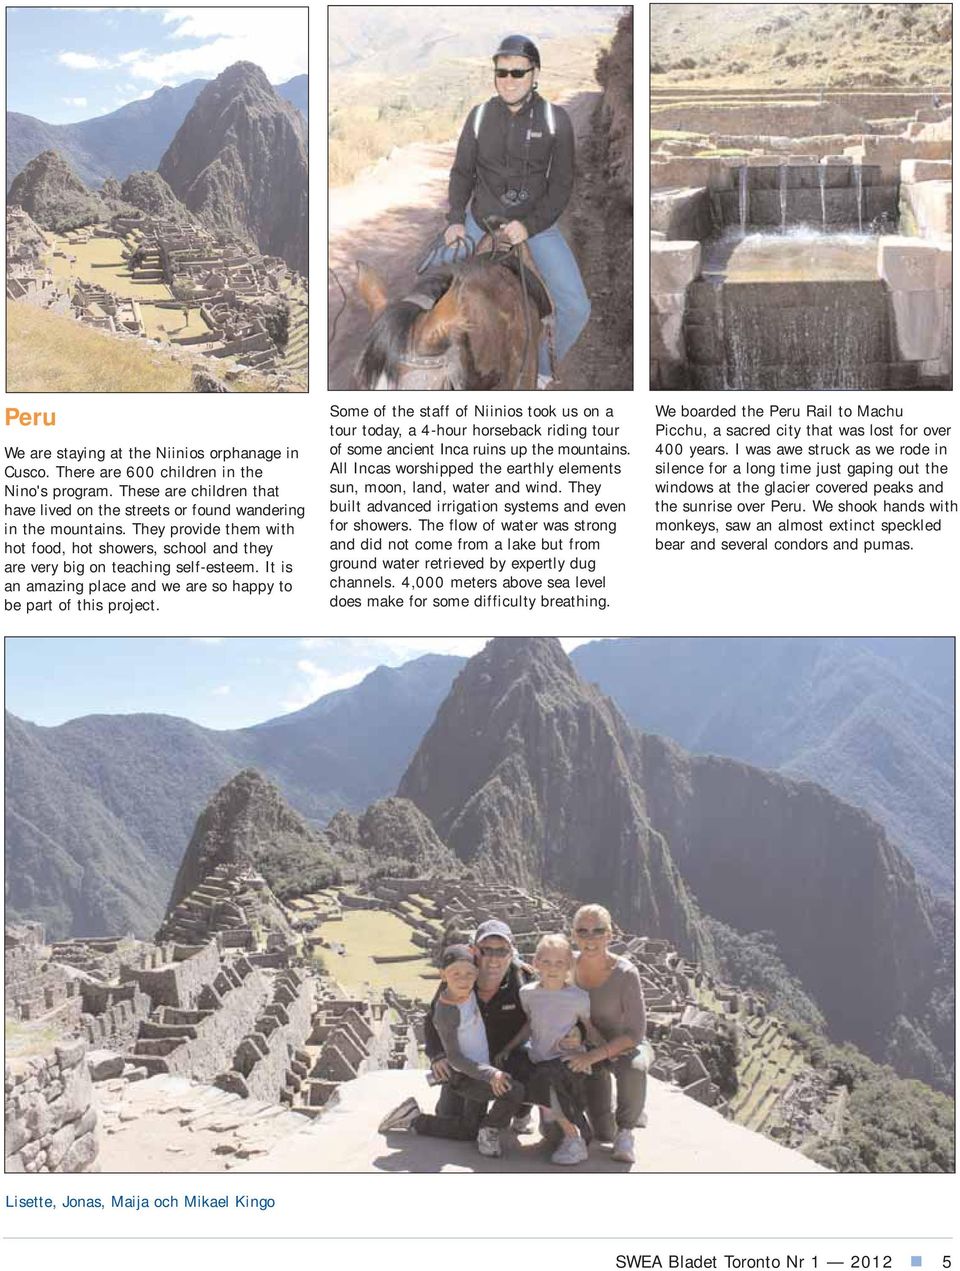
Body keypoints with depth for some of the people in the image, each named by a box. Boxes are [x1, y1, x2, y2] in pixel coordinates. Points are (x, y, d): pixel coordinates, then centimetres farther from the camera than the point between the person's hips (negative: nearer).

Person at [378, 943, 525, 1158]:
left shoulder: (466, 990, -7)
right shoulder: (446, 1013, -26)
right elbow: (454, 1058, -23)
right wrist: (490, 1074, -32)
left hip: (478, 1070, 8)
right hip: (463, 1077, -8)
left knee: (469, 1131, 18)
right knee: (514, 1091, -28)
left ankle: (415, 1120, 24)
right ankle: (489, 1132, -3)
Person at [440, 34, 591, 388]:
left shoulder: (554, 119, -10)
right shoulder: (480, 116, -5)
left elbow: (561, 183, -8)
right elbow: (462, 172, 4)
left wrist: (530, 225, -19)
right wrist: (455, 220, -9)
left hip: (536, 223, -1)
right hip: (480, 222, 2)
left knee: (575, 308, -13)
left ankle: (540, 367, 14)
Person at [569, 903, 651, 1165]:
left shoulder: (625, 973, -25)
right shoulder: (570, 965, -13)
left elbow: (636, 1033, -24)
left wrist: (594, 1055, -34)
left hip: (625, 1046, -3)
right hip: (589, 1050, 3)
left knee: (633, 1069, -41)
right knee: (604, 1135, -3)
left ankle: (626, 1130, -13)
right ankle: (633, 1111, 34)